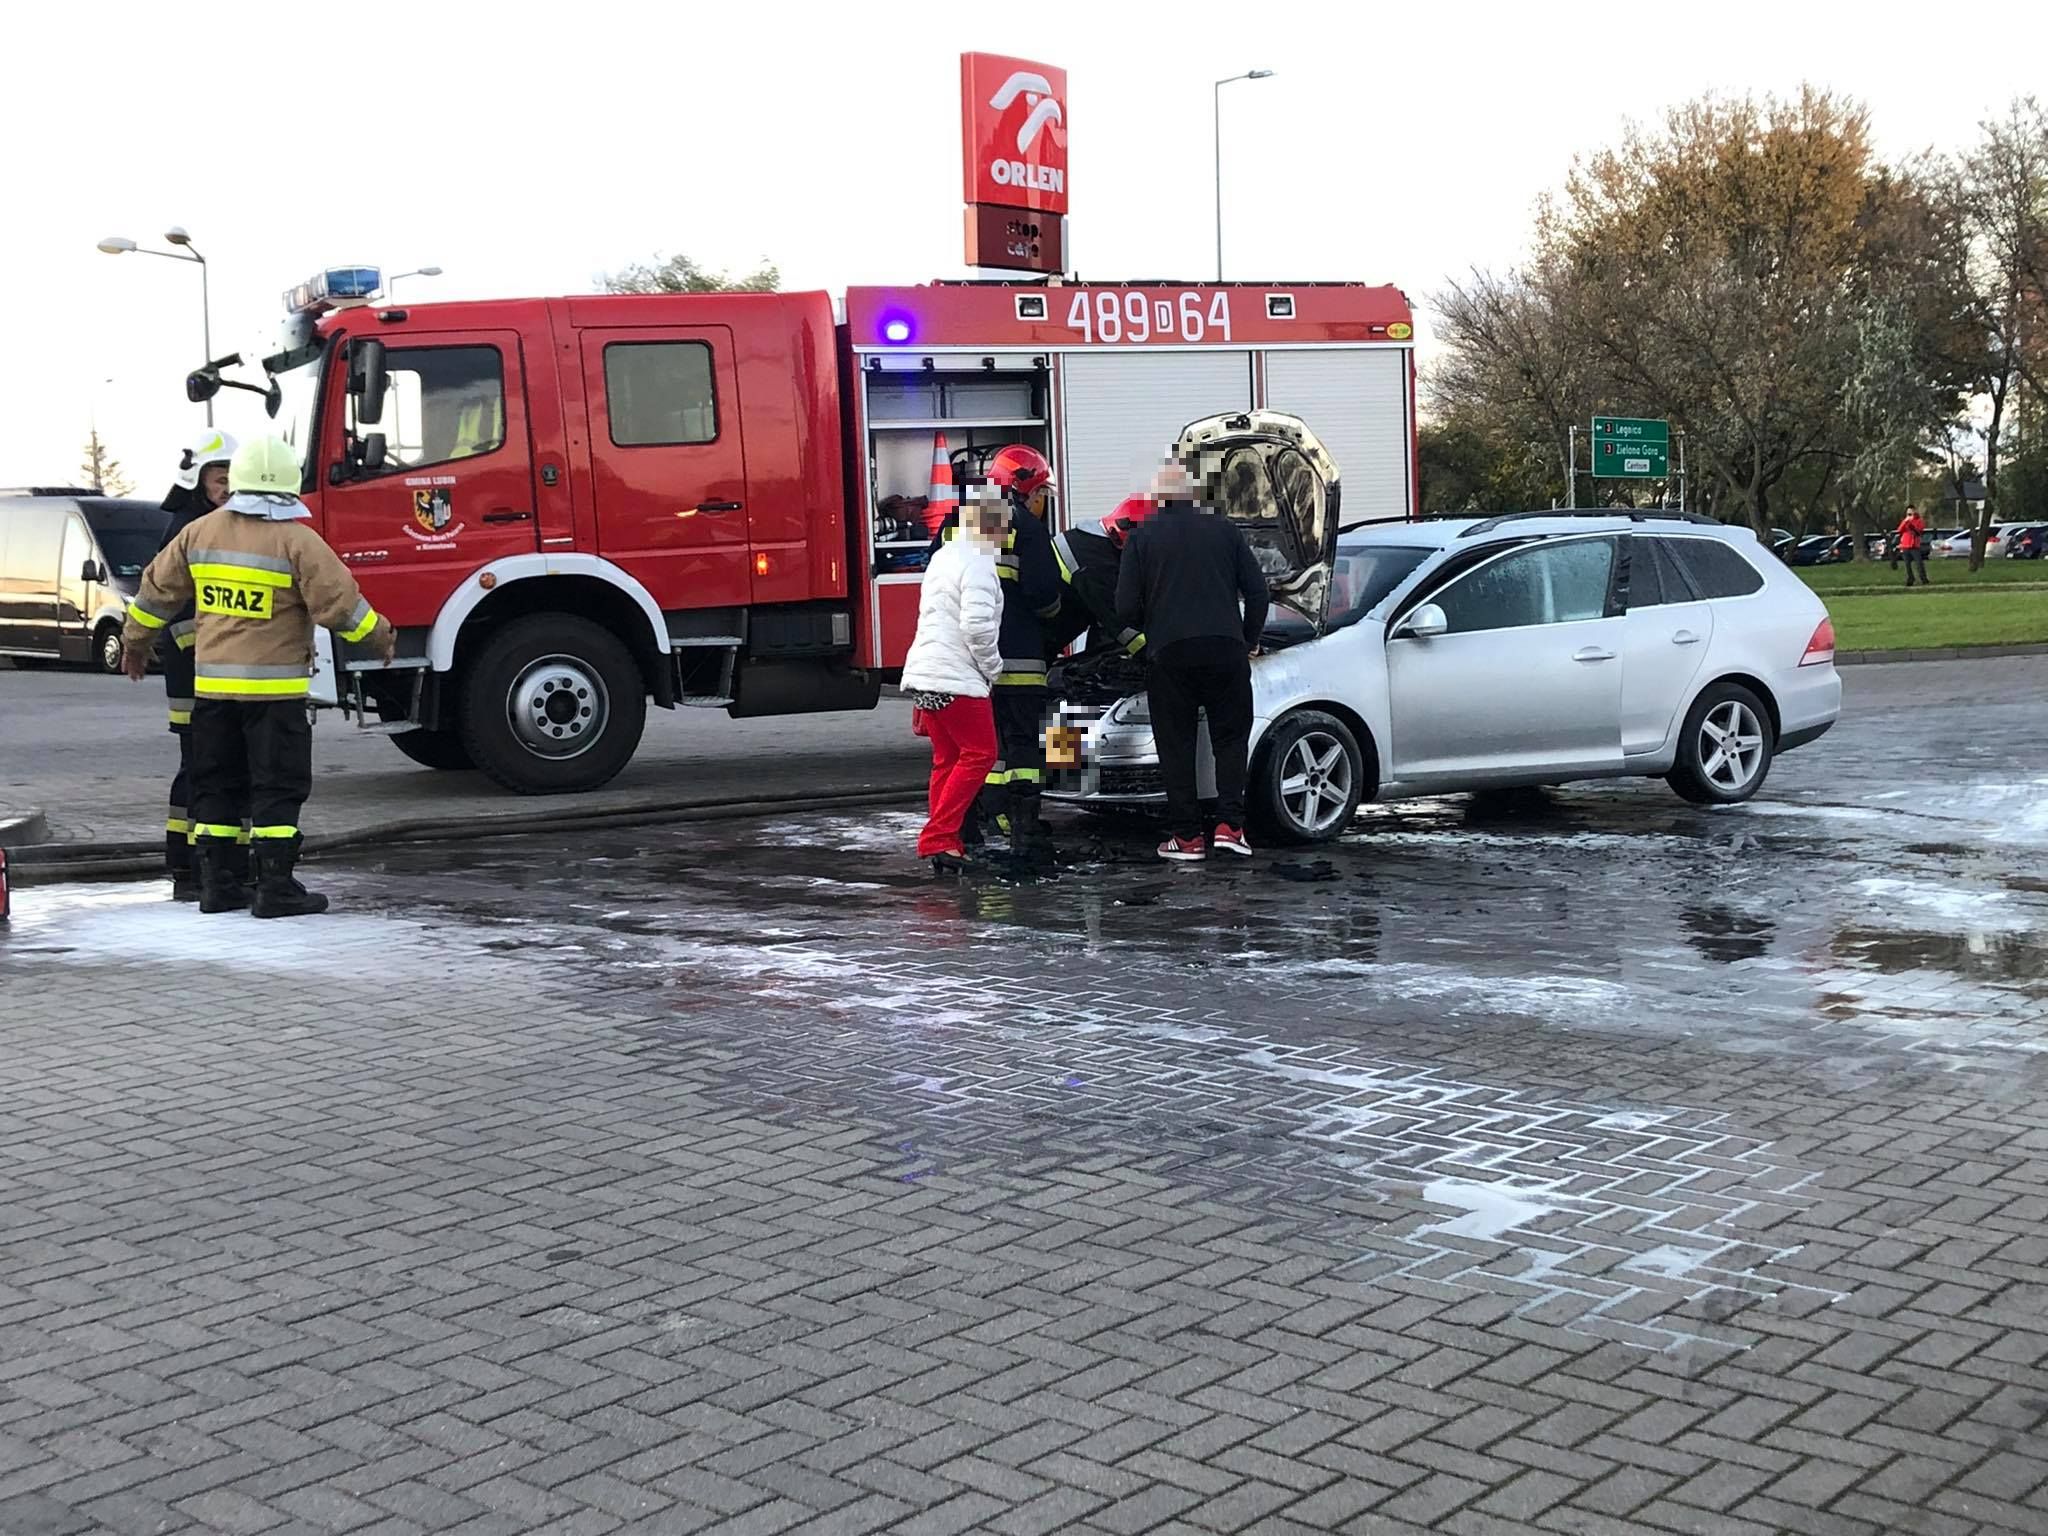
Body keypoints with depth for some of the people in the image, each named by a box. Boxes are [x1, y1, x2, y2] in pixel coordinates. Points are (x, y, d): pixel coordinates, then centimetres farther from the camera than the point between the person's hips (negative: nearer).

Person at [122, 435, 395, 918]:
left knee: (217, 785, 13)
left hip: (212, 684, 5)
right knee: (278, 788, 0)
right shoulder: (296, 540, -11)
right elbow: (339, 602, -12)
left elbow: (157, 590, 14)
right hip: (274, 686, -5)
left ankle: (216, 885, 15)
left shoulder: (201, 532, 6)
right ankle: (275, 890, -3)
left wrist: (135, 643, 29)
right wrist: (381, 637, 5)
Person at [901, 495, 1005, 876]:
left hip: (923, 673, 10)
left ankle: (944, 845, 14)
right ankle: (938, 838, -10)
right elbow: (978, 625, -22)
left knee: (947, 759, 13)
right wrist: (993, 667, -8)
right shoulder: (978, 563, -12)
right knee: (979, 754, -4)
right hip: (955, 678, -10)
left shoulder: (945, 555, 19)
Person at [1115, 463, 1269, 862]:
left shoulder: (1143, 535, 6)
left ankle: (1187, 836, 5)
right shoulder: (1225, 531, 11)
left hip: (1170, 654, -1)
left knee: (1176, 745, 7)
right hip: (1226, 649, 1)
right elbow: (1258, 593, 10)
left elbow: (1126, 607, 2)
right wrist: (1250, 641, 22)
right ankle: (1229, 824, 0)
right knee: (1231, 738, 13)